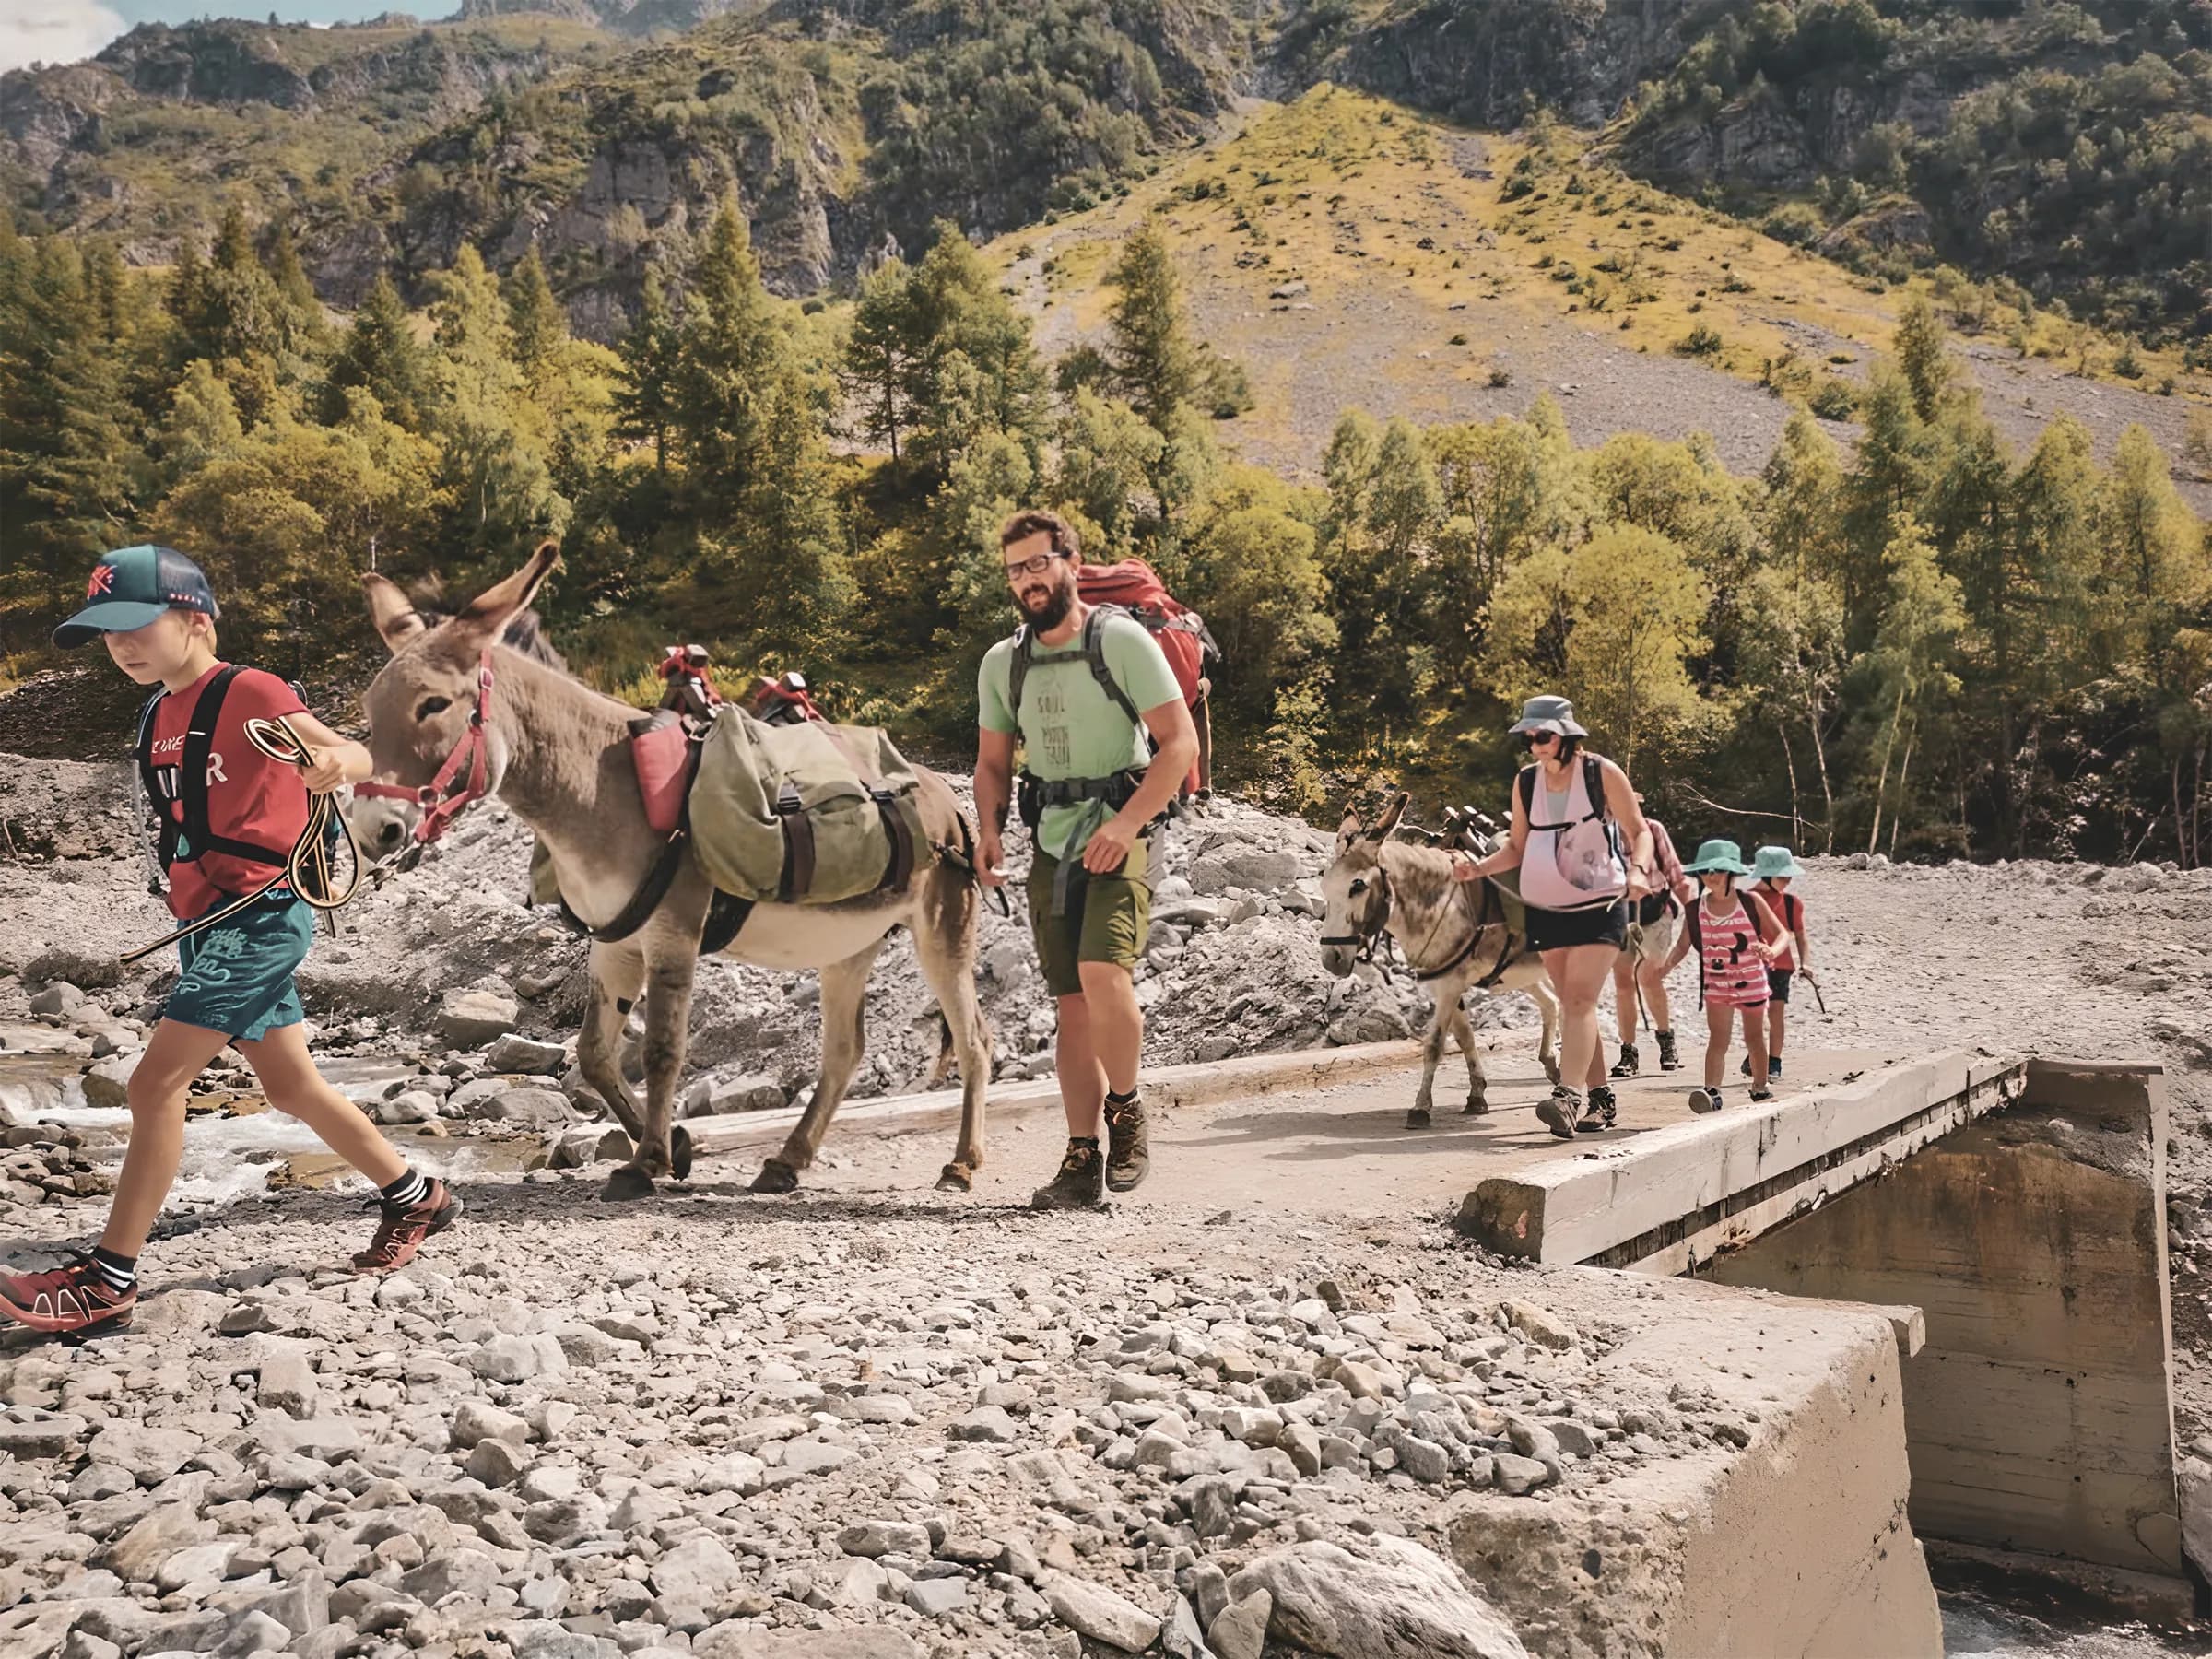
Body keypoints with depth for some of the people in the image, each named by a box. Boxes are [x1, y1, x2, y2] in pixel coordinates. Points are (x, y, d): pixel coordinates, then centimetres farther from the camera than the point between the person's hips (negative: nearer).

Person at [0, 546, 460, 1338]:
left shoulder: (248, 691, -13)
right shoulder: (159, 716, 12)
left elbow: (358, 758, -27)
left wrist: (331, 760, -49)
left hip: (259, 914, -9)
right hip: (207, 923, 9)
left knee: (156, 1083, -10)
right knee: (291, 1086, 14)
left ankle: (108, 1280, -1)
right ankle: (415, 1199, 28)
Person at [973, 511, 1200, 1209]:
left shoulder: (1122, 639, -6)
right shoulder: (1002, 663, 10)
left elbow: (1180, 741, -10)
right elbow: (992, 761, 18)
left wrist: (1125, 823, -18)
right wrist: (989, 830, 0)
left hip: (1116, 836, -5)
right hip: (1050, 844, 5)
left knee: (1103, 973, -24)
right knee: (1071, 1003, 5)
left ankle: (1127, 1113, 1)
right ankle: (1082, 1160, 12)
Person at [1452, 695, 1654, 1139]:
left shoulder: (1603, 774, -7)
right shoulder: (1525, 781, 3)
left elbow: (1639, 832, -2)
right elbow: (1518, 846, 9)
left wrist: (1638, 870, -22)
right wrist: (1479, 868, -9)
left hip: (1600, 906, -5)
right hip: (1546, 910, 5)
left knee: (1580, 1001, -16)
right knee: (1574, 1006, 10)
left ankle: (1567, 1097, -26)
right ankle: (1601, 1098, 21)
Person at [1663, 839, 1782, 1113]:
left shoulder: (1751, 901, -8)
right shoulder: (1696, 909, -4)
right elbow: (1683, 945, 0)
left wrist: (1771, 950, -24)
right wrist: (1668, 962, -20)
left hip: (1752, 981, 0)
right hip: (1716, 984, 0)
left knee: (1754, 1038, 15)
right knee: (1717, 1037, -13)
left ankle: (1760, 1088, 33)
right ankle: (1711, 1091, -25)